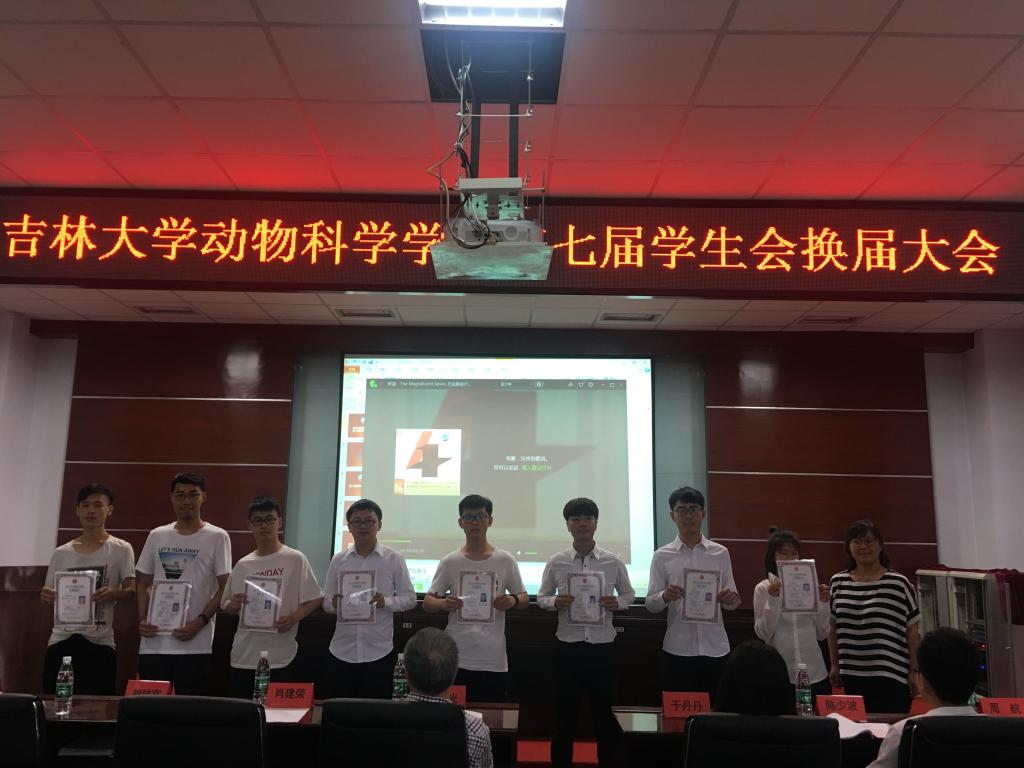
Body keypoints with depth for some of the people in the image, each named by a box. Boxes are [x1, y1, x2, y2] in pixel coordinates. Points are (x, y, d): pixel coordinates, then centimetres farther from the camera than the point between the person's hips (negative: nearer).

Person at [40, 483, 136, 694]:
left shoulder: (121, 549, 2)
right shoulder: (60, 553, 11)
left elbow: (131, 590, -3)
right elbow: (50, 594, 14)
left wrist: (114, 594, -25)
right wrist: (47, 597, -9)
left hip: (100, 642, -3)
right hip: (61, 639, 3)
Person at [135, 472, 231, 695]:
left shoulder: (217, 537, -1)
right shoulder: (157, 536, 11)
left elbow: (224, 588, -3)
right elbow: (144, 583, 15)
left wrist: (199, 622, -14)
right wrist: (142, 619, 0)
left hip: (195, 645, -3)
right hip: (153, 643, 3)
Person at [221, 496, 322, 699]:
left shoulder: (295, 559, -4)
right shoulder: (242, 565, 8)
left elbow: (314, 599, -2)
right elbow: (227, 606, 14)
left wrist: (293, 617, -19)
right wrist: (234, 604, -8)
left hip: (280, 658, -4)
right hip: (243, 657, 4)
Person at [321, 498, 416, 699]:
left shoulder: (394, 559, -2)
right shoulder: (338, 560, 5)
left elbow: (410, 598, 0)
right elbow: (326, 601, 9)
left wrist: (386, 602, -18)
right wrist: (333, 603, -14)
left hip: (379, 651, -2)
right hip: (342, 650, 2)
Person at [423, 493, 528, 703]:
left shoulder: (505, 561, 2)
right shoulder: (449, 562, 2)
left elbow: (525, 599, 9)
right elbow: (427, 602, 5)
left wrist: (513, 600, -13)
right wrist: (443, 603, -17)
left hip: (494, 660, 0)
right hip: (456, 659, 0)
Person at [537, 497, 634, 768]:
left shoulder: (613, 562, -2)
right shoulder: (556, 562, -2)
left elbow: (629, 594, 10)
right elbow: (541, 597, 7)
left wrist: (617, 602, -11)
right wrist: (555, 602, -15)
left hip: (601, 646, 0)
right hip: (567, 646, 0)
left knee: (604, 712, 9)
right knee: (565, 713, 10)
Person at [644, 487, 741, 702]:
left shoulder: (720, 553, 5)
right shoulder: (662, 556, 1)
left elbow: (731, 602, 9)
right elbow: (650, 604, 0)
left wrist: (731, 599, -14)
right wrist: (665, 597, -21)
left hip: (715, 649, 1)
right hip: (677, 650, -1)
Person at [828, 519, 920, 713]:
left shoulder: (898, 583, -4)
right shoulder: (837, 583, 6)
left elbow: (912, 631, 0)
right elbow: (833, 627, 13)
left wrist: (914, 672, 0)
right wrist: (834, 665, 12)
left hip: (891, 676, -3)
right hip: (852, 676, 3)